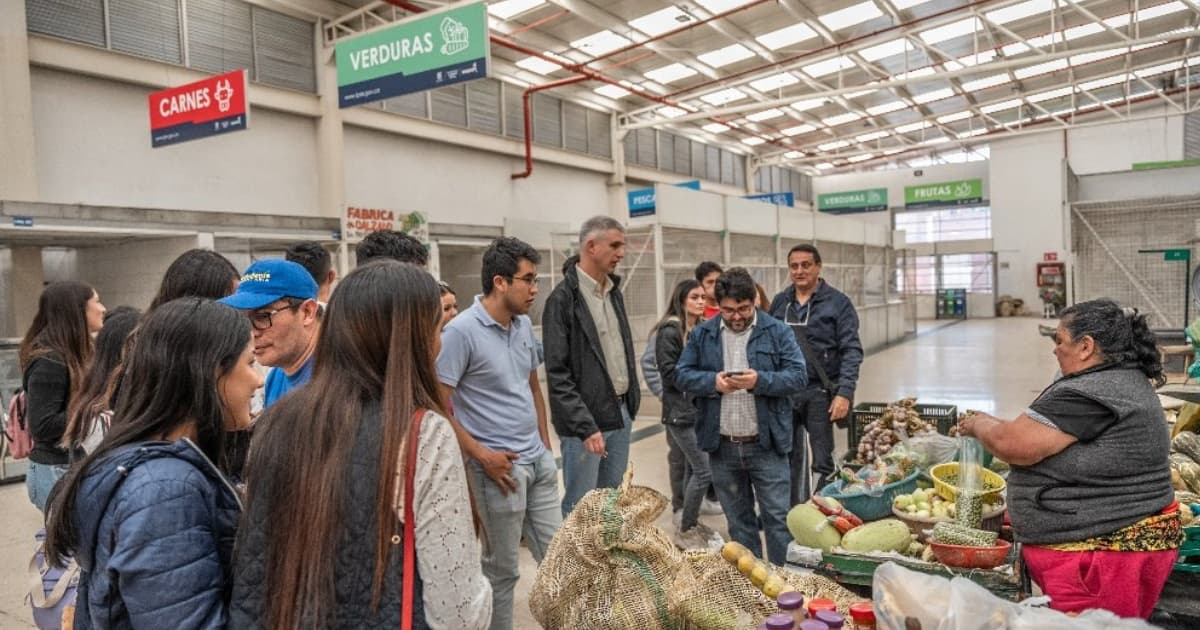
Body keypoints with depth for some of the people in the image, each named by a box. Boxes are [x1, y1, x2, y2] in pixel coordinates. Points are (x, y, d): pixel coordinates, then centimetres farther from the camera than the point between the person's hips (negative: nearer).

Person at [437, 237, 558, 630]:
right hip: (499, 465, -7)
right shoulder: (461, 331, -16)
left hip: (539, 459, 7)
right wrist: (482, 456, -17)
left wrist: (545, 444, 15)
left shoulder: (524, 325, 7)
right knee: (502, 569, 7)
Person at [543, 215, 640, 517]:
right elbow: (557, 373, -16)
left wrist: (632, 399, 13)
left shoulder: (614, 291, 11)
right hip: (585, 420, -7)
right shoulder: (563, 298, -13)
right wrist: (585, 426, -20)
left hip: (621, 413, 8)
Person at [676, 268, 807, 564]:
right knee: (738, 520, 16)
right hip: (721, 447, 3)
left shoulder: (777, 331, -1)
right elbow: (682, 374, 4)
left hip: (766, 444, -2)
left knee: (778, 517, 4)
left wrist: (760, 380, -22)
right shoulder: (701, 334, 5)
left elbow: (798, 375, -5)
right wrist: (712, 381, -15)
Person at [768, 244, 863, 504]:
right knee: (790, 459, 13)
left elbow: (851, 351, -7)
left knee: (822, 462, 3)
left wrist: (844, 393, -16)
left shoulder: (837, 302, -3)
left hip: (820, 393, -4)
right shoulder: (780, 302, 8)